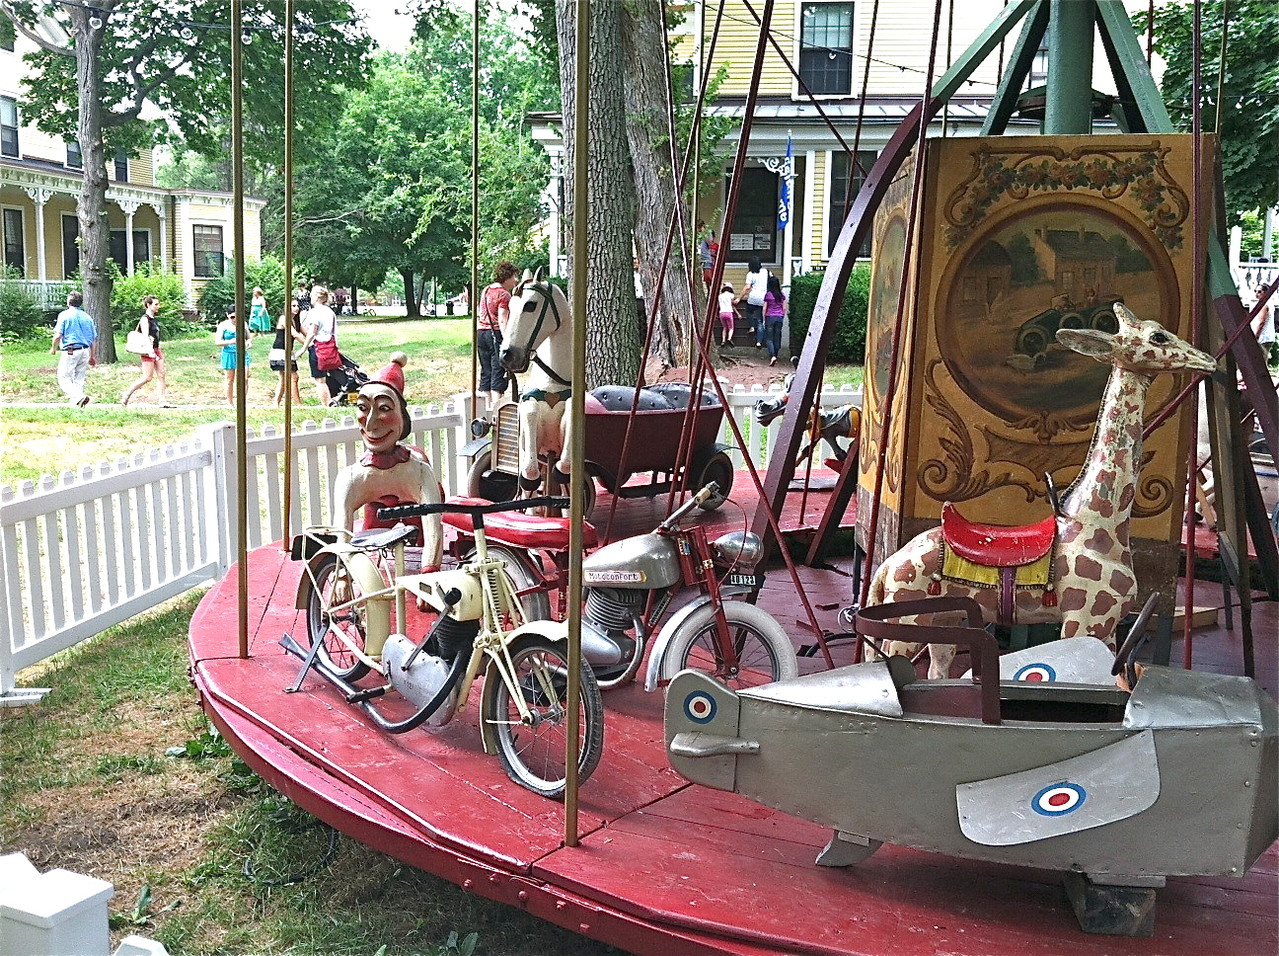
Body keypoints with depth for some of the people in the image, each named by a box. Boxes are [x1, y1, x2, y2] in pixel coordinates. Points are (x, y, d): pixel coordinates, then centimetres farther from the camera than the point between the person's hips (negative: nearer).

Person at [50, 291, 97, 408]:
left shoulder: (64, 315, -4)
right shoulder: (87, 317, 11)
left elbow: (58, 335, -10)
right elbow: (94, 338, 12)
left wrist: (54, 349, 8)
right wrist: (92, 356, 22)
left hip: (70, 351, -5)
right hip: (85, 351, 5)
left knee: (64, 378, -3)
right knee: (79, 379, 12)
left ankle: (78, 397, -24)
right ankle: (76, 403, 8)